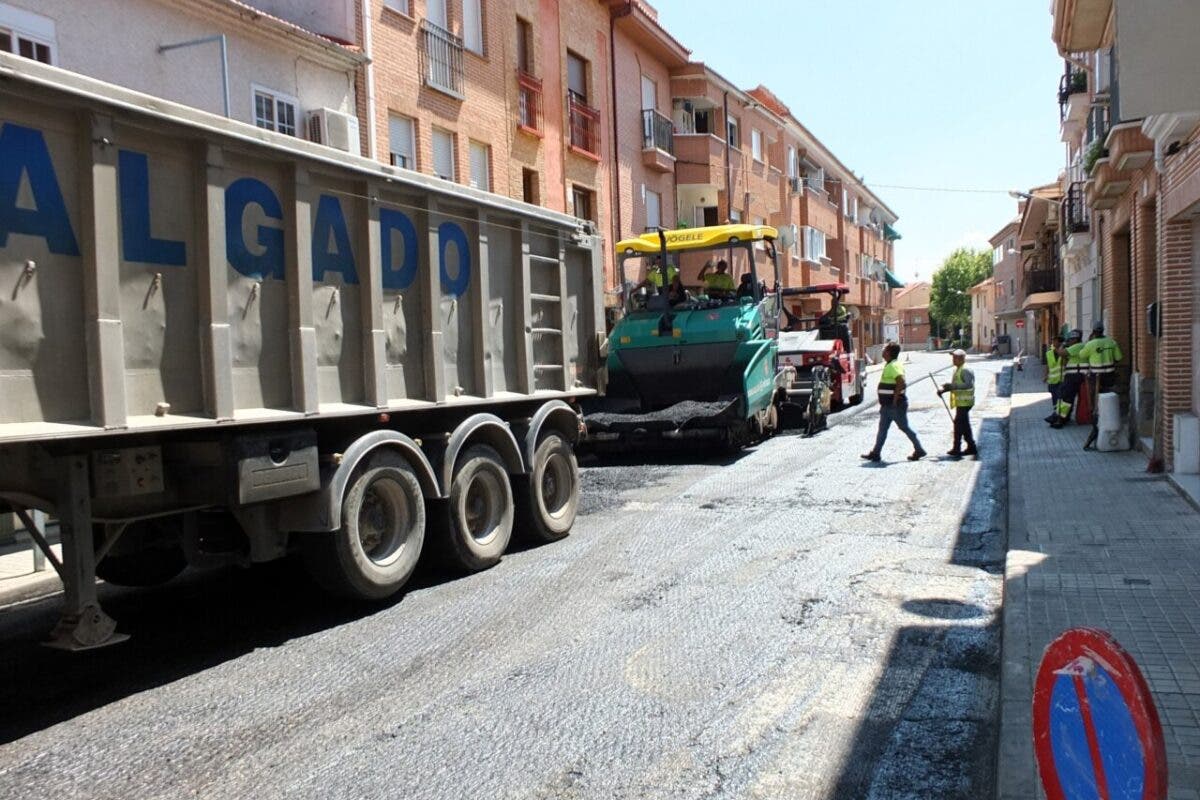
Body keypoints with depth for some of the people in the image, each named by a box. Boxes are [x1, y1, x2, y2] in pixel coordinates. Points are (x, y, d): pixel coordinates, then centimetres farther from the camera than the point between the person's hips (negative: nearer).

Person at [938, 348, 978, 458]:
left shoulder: (966, 370, -16)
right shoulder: (957, 370, 17)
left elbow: (969, 385, -26)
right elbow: (955, 385, 24)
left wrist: (952, 386, -28)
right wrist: (944, 390, 9)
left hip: (964, 402, -10)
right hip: (960, 402, 10)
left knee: (959, 424, -8)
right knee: (964, 425, 14)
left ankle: (957, 449, -4)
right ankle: (971, 448, 21)